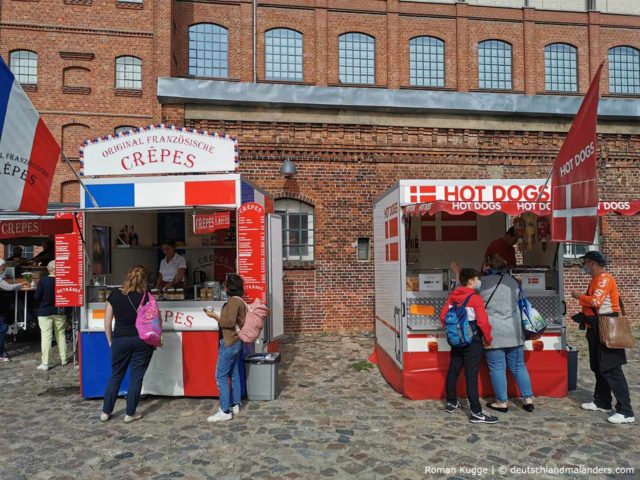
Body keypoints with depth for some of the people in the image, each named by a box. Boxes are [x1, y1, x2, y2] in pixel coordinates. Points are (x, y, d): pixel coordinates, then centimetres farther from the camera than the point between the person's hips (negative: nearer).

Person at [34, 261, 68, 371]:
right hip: (59, 312, 2)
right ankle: (63, 359, 20)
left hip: (44, 312, -1)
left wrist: (40, 306, 10)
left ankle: (45, 363, -1)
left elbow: (36, 297, -8)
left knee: (46, 336, 0)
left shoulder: (43, 280, -10)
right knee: (61, 334, 14)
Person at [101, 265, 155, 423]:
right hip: (142, 341, -2)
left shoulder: (115, 295, -1)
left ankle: (106, 412, 25)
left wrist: (110, 341, 12)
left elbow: (107, 322, 2)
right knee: (136, 377, 8)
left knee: (115, 376, 17)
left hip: (120, 340, 2)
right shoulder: (146, 297, -7)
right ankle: (130, 414, 15)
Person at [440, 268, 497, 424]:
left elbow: (443, 316, 6)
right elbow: (483, 322, -20)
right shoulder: (475, 298, -15)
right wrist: (489, 339, -5)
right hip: (472, 342, -7)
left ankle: (451, 403, 29)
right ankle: (476, 413, 0)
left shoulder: (452, 296, 5)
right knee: (471, 376, -5)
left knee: (453, 371, 15)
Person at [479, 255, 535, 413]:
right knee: (518, 366, 15)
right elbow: (518, 301, 13)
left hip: (493, 333, -5)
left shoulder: (482, 282, -9)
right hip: (514, 332, 5)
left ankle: (501, 402, 11)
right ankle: (528, 399, 18)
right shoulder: (512, 281, 4)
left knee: (497, 368, 4)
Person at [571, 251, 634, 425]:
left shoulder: (604, 278, -16)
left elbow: (596, 301, -27)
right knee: (599, 368, 16)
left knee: (612, 370, -9)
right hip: (596, 329, 10)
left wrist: (579, 296, -12)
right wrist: (583, 316, 9)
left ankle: (626, 412, -4)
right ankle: (602, 402, 26)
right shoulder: (596, 279, 15)